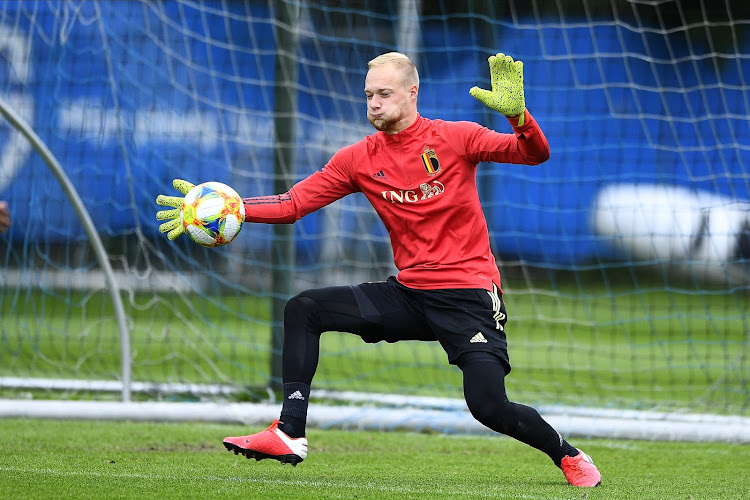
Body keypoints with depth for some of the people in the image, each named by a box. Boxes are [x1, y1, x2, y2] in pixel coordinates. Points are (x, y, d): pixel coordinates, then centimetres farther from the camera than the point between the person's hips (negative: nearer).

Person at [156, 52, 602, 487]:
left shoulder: (455, 138, -6)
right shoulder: (360, 158, 5)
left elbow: (535, 154, -13)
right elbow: (292, 204, 3)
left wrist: (517, 114, -34)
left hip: (469, 297, -5)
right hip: (408, 295, 5)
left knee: (489, 407, -19)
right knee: (303, 309, -5)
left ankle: (566, 455, 9)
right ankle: (290, 434, -8)